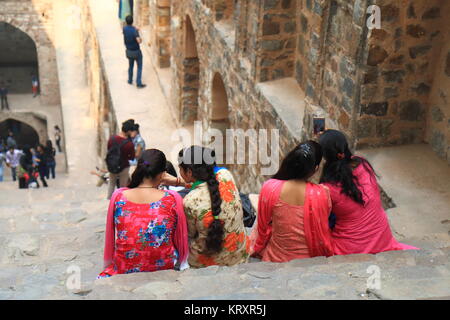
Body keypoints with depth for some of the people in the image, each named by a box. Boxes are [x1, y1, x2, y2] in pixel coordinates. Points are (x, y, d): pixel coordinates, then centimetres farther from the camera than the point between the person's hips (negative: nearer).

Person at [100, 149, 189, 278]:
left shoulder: (118, 197, -7)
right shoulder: (173, 199, -11)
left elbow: (109, 239, 5)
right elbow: (181, 242, 0)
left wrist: (108, 264, 22)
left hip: (124, 271, 1)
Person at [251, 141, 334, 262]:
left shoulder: (270, 188, -20)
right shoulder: (321, 194, -23)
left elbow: (263, 226, -5)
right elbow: (322, 233, -10)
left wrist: (257, 248, 14)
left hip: (276, 259, 0)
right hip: (308, 261, 1)